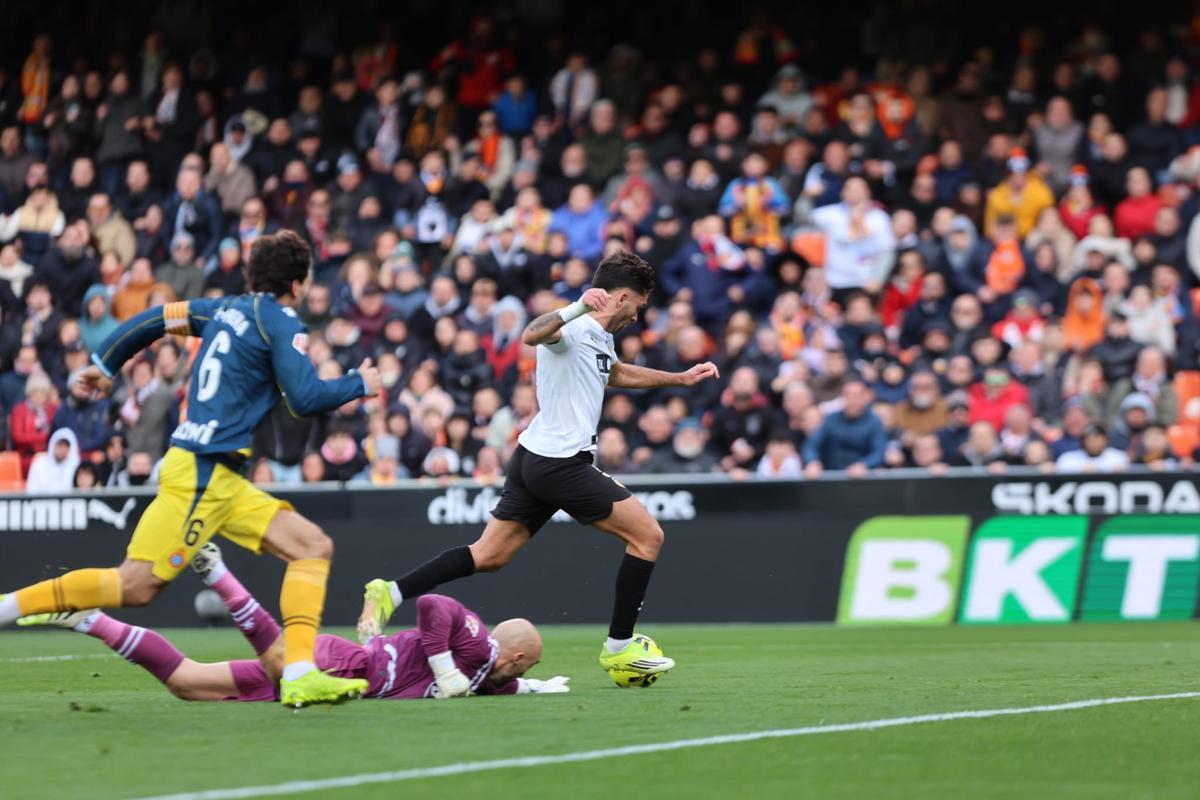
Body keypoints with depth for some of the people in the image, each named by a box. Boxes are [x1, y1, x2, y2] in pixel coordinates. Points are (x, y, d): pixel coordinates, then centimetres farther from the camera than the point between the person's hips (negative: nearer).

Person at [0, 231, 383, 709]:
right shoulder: (281, 323, -8)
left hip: (218, 477, 10)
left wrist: (105, 365, 31)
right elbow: (305, 398, -16)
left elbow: (155, 319, 21)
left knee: (313, 547, 4)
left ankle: (299, 675, -7)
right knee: (136, 585, -11)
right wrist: (360, 385, 1)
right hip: (202, 472, -10)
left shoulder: (226, 309, 17)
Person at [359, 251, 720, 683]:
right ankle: (618, 647, 0)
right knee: (647, 536, -4)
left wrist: (680, 378, 39)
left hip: (534, 460, 10)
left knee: (488, 556, 9)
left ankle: (390, 593, 3)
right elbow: (533, 335, -36)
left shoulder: (600, 336, 18)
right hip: (560, 464, -10)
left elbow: (618, 373, 40)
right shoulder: (574, 329, -14)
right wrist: (578, 307, -50)